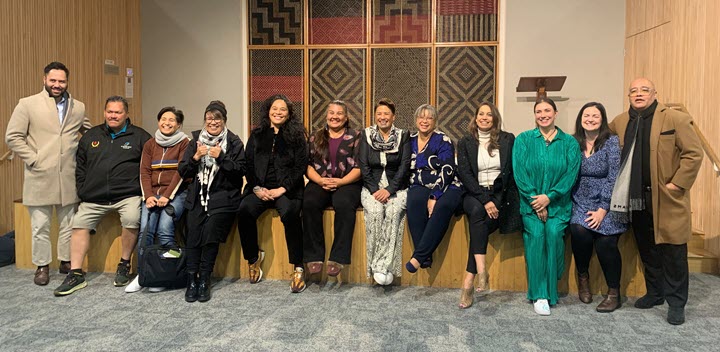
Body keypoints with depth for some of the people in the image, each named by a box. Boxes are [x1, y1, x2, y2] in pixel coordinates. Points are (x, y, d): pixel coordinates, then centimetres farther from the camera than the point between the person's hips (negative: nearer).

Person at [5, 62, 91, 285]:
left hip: (69, 178, 3)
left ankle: (67, 262, 24)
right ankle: (42, 266, 18)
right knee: (40, 226, 5)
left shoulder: (78, 107, 9)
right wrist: (33, 159, -8)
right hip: (40, 177, -2)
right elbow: (13, 137, -1)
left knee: (69, 223, 11)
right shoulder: (27, 104, 0)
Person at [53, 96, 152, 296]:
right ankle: (76, 275, 2)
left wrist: (144, 191, -6)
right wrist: (82, 191, 9)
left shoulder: (139, 136, 5)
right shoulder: (91, 136, 16)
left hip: (128, 195, -5)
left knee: (131, 219, -29)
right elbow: (80, 166, 20)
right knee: (79, 224, -7)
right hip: (94, 198, 5)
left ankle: (124, 265, -9)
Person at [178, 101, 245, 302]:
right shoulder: (196, 140, 14)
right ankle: (192, 279, -10)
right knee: (193, 232, -19)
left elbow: (241, 171, -3)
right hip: (198, 197, 3)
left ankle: (204, 280, -10)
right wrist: (195, 157, -6)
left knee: (211, 231, -23)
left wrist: (221, 157, -13)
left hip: (223, 197, -2)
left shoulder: (234, 143, 5)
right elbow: (182, 172, 11)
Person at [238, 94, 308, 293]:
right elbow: (249, 165, 11)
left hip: (287, 189, -2)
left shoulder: (296, 136, 8)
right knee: (244, 211, -27)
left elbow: (300, 167, 0)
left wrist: (282, 189, -11)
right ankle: (253, 257, -3)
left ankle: (298, 269, -23)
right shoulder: (256, 135, 16)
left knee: (289, 214, -34)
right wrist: (257, 188, -6)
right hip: (260, 188, 3)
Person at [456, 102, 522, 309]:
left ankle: (469, 280, -32)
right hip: (474, 195, 1)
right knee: (477, 212, -34)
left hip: (501, 195, -1)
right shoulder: (465, 143, 9)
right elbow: (465, 174, -2)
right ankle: (481, 270, -39)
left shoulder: (508, 140, 9)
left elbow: (513, 172, 5)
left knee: (479, 220, -29)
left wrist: (495, 200, -8)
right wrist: (484, 200, -15)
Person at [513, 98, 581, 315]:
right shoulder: (523, 140, 7)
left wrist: (549, 196, -13)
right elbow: (519, 172, -2)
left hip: (558, 203, 1)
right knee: (536, 234, -22)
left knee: (554, 232, -23)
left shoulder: (569, 142, 8)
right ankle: (539, 294, -13)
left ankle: (551, 291, -7)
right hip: (531, 203, 0)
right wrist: (534, 200, -11)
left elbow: (571, 174, -2)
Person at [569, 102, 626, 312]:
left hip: (607, 203, -2)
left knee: (605, 242, -22)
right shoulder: (573, 143, 6)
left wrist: (602, 210, -14)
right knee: (579, 231, -26)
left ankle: (614, 293, 0)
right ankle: (583, 277, 2)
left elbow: (614, 178, -8)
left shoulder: (611, 141, -3)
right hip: (581, 202, 2)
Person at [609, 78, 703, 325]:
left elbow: (694, 154, -9)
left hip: (666, 199, -5)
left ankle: (676, 303, 16)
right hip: (636, 198, 5)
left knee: (672, 251, 2)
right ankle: (654, 293, 31)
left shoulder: (676, 119, -7)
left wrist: (677, 184, -13)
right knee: (647, 250, 15)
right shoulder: (620, 122, 8)